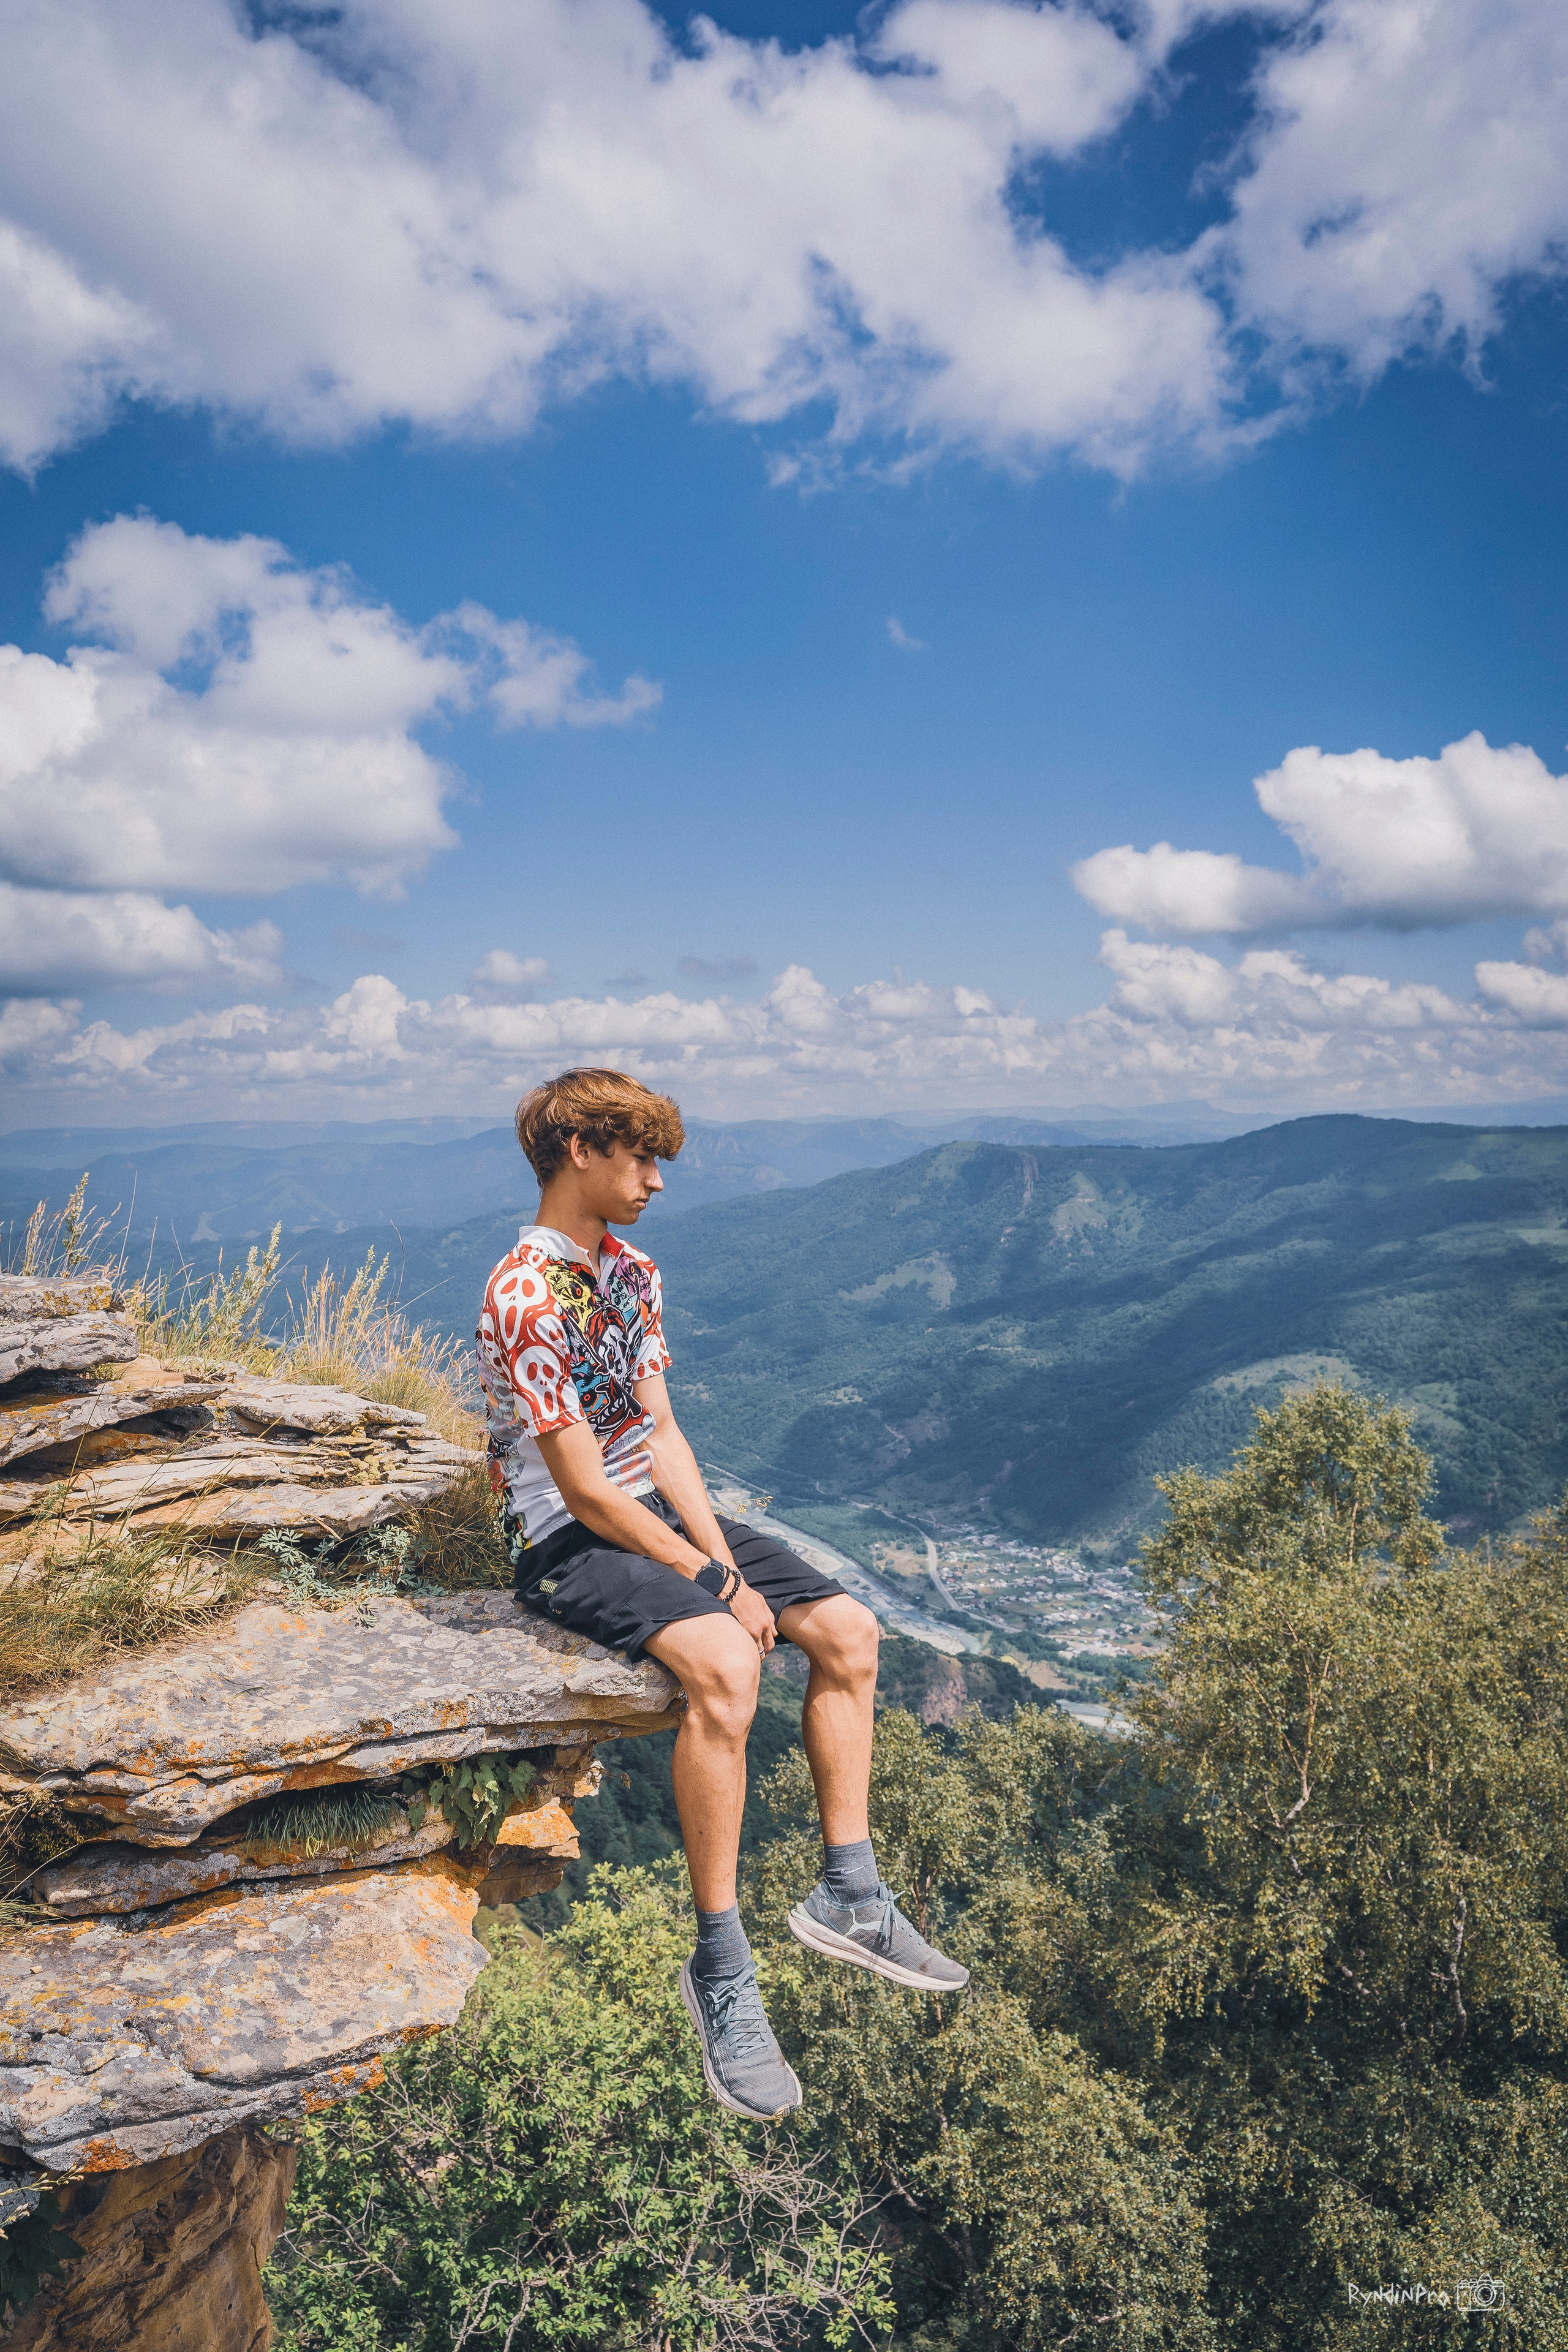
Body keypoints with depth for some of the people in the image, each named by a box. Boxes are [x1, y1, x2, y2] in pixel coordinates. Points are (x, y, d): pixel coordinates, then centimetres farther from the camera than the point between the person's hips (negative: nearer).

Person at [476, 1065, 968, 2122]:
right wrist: (713, 1584, -18)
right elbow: (586, 1489, -21)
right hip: (570, 1542, -9)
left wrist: (725, 1559, -7)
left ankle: (847, 1894, 9)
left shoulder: (634, 1271, 8)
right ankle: (720, 1966, -17)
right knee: (725, 1665, -33)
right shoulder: (526, 1298, -19)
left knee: (848, 1630, -2)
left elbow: (661, 1434, 5)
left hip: (655, 1508, 9)